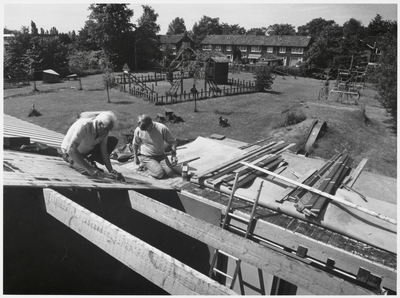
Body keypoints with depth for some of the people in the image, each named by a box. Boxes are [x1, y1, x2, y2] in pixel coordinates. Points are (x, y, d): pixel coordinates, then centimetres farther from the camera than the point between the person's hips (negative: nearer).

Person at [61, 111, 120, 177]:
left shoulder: (103, 130, -15)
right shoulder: (83, 126, -35)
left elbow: (104, 151, -10)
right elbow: (71, 150, -37)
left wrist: (110, 170, -21)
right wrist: (89, 168, -41)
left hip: (85, 151, 6)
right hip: (69, 152, -6)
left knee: (113, 140, -9)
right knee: (89, 171, -33)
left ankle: (90, 161, 1)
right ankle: (73, 162, -1)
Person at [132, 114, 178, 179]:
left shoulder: (162, 128, -16)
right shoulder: (138, 130, -12)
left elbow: (172, 142, -7)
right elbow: (135, 144, 8)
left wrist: (174, 155, -18)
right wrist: (135, 157, 12)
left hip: (160, 155, 2)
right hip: (146, 156, -1)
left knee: (170, 173, -15)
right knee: (159, 174, -22)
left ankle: (157, 164, 13)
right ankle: (144, 165, 6)